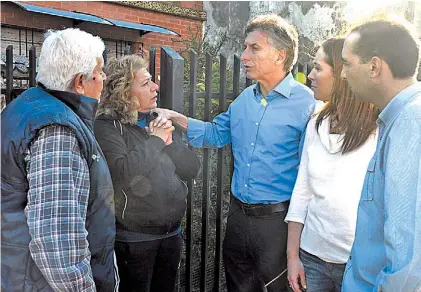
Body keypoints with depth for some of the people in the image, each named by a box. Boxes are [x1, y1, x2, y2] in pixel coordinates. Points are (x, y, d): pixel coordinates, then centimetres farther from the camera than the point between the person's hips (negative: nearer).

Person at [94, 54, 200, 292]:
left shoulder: (159, 121, 8)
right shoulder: (107, 126, -12)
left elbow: (192, 168, 6)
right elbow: (123, 172, -28)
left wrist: (170, 142, -11)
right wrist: (156, 140, -17)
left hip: (172, 233, 6)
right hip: (133, 238, -6)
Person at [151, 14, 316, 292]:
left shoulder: (306, 103, -15)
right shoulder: (244, 99, 6)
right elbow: (216, 133, 18)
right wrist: (176, 117, 6)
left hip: (277, 218, -6)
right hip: (238, 214, 7)